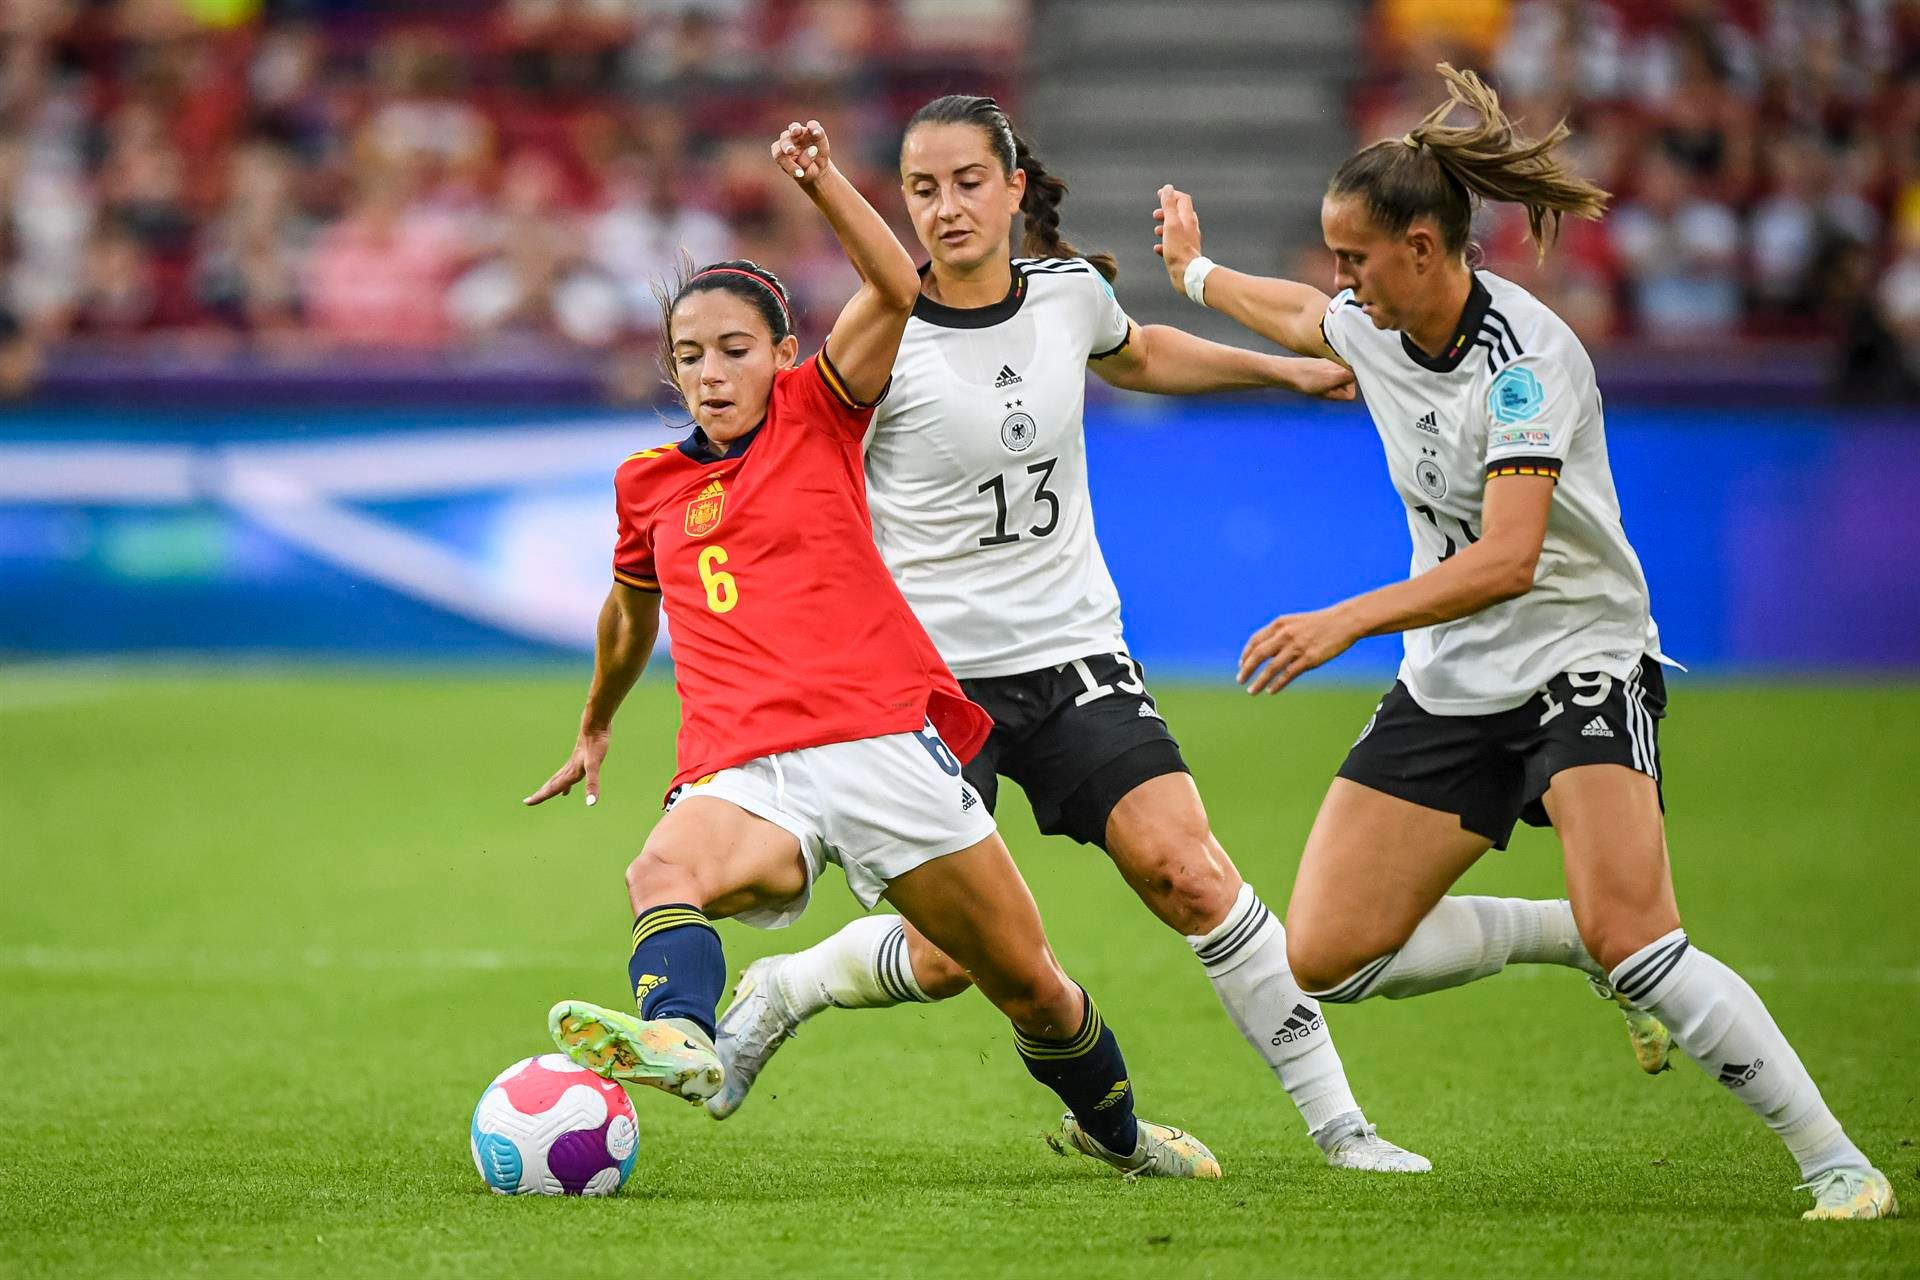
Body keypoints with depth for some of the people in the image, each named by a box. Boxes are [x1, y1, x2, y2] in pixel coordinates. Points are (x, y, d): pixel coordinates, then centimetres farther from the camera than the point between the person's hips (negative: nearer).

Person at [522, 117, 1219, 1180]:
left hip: (883, 743, -2)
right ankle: (676, 1033, -64)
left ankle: (1113, 1131, 33)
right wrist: (594, 731, 50)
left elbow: (894, 291, -8)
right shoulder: (648, 484, 19)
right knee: (663, 871, -36)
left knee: (1030, 986, 5)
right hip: (745, 775, 2)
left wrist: (822, 182, -18)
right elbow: (632, 610, 39)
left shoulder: (819, 415, 9)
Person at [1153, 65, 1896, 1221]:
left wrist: (1347, 622, -41)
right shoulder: (1369, 324, 1)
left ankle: (1837, 1166, -17)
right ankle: (1573, 936, 16)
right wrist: (1198, 272, 46)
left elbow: (1505, 560, -33)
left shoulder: (1526, 358, -23)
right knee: (1326, 959, -2)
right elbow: (1299, 318, 29)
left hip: (1582, 660, -8)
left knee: (1633, 944, -28)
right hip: (1450, 687, 8)